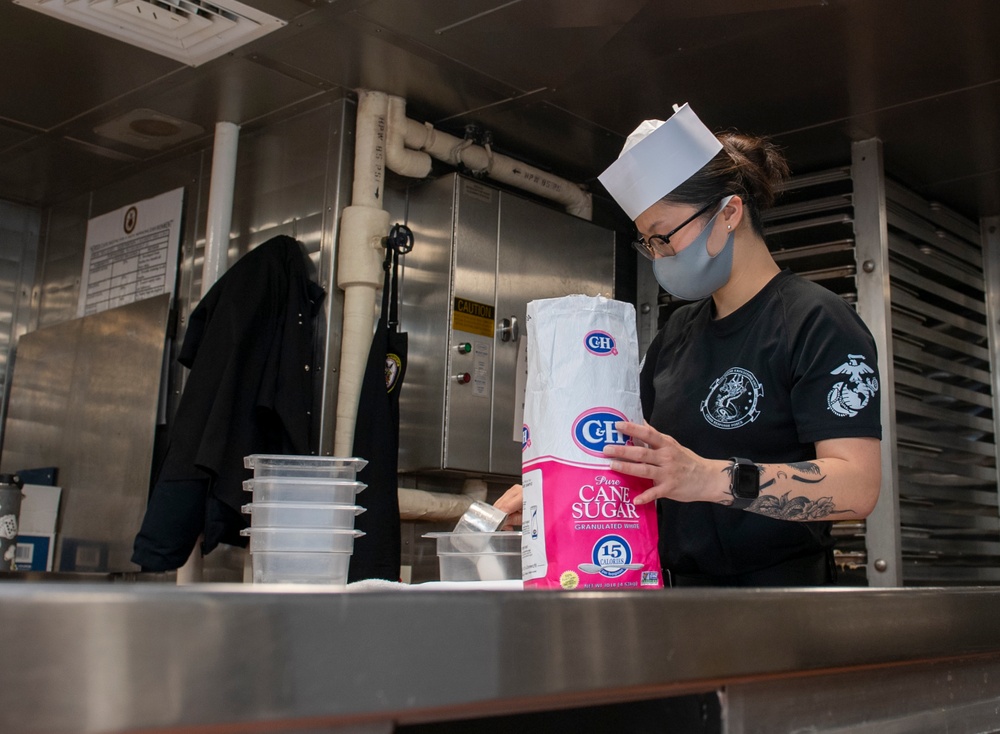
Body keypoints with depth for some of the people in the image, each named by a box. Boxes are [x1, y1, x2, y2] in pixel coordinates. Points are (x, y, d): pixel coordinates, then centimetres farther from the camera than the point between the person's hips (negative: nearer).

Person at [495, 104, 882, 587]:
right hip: (678, 587, 6)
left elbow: (857, 485, -24)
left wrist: (711, 479, -37)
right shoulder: (678, 331, 12)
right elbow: (633, 449, 16)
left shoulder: (817, 322, -13)